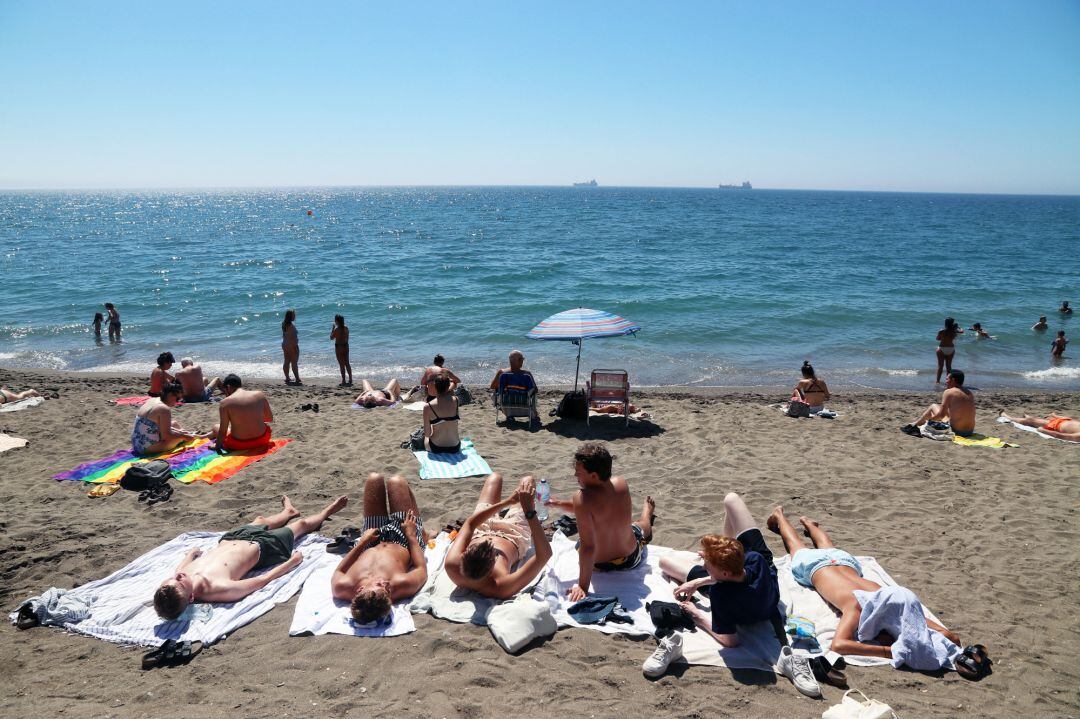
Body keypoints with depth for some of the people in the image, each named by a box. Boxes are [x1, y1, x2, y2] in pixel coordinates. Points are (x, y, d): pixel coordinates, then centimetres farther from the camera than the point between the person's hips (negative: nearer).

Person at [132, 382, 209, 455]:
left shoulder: (152, 400, 6)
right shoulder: (165, 409, -22)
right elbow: (166, 435, -21)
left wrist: (177, 430, 12)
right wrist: (183, 435, -7)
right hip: (148, 448, -10)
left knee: (174, 424, 23)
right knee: (183, 436, 3)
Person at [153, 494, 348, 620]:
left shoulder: (176, 580, -33)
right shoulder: (219, 589, -47)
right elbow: (263, 579, -31)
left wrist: (191, 553, 17)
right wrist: (293, 560, -17)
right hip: (259, 548, -5)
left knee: (260, 521, 36)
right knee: (301, 523, 22)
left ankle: (289, 512, 72)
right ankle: (326, 512, 57)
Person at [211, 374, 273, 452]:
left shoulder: (226, 402, -11)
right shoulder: (259, 395, -2)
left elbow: (223, 430, -10)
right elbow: (270, 418, 8)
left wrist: (217, 445, 4)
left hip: (238, 445, -2)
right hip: (261, 440, 2)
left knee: (216, 427, 27)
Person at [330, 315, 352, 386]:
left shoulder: (336, 329, -14)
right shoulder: (346, 328, 3)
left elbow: (331, 337, -3)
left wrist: (333, 328, 0)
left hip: (339, 347, -6)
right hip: (346, 346, 6)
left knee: (341, 364, -1)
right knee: (347, 363, 13)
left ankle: (343, 381, 1)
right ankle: (350, 380, 15)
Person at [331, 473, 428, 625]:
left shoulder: (342, 588, -45)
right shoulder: (402, 585, -48)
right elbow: (422, 569, -24)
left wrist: (362, 541, -14)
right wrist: (411, 535, -14)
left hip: (371, 546, 2)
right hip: (403, 543, -2)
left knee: (374, 479, 11)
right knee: (396, 481, 10)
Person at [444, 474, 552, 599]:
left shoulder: (452, 566, -45)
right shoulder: (503, 588, -52)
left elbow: (469, 524, -32)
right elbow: (545, 554, -52)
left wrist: (506, 502, -34)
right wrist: (529, 511, -56)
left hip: (480, 531, 3)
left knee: (495, 477, 22)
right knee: (527, 480, 14)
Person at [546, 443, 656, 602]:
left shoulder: (582, 498, -35)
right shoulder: (622, 484, -18)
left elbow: (588, 547, -35)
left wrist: (582, 586, -28)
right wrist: (558, 504, -5)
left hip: (599, 564, -2)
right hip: (631, 558, 2)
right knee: (640, 526, 37)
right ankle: (648, 512, 73)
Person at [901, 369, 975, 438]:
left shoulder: (948, 392, -10)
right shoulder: (969, 393, 11)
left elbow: (941, 415, -11)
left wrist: (928, 418, 9)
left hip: (956, 430, -7)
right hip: (970, 431, 7)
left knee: (933, 407, 14)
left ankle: (914, 425, 32)